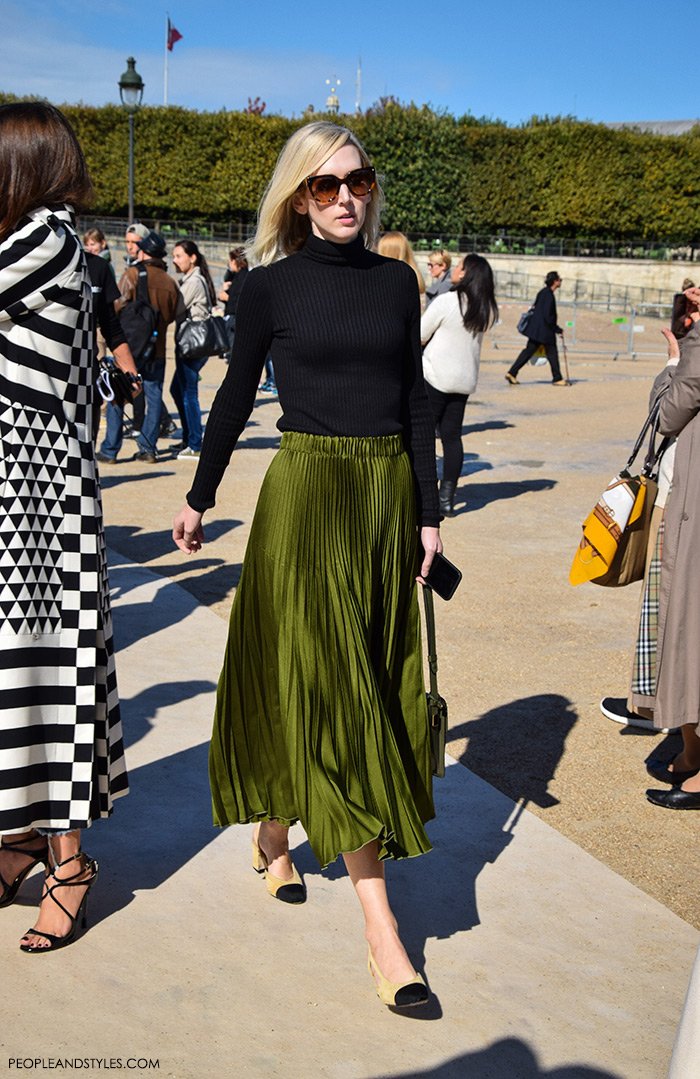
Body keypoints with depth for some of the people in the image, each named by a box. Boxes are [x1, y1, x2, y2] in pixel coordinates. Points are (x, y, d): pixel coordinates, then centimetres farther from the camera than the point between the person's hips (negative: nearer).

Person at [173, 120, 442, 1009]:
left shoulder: (396, 281, 9)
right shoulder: (271, 286, -2)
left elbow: (414, 399, 10)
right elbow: (236, 395, 7)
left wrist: (428, 512, 6)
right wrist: (200, 497, 12)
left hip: (389, 492, 5)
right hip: (307, 492, -5)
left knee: (374, 686, 11)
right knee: (332, 692, -6)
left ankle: (275, 832, 35)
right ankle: (380, 927, -3)